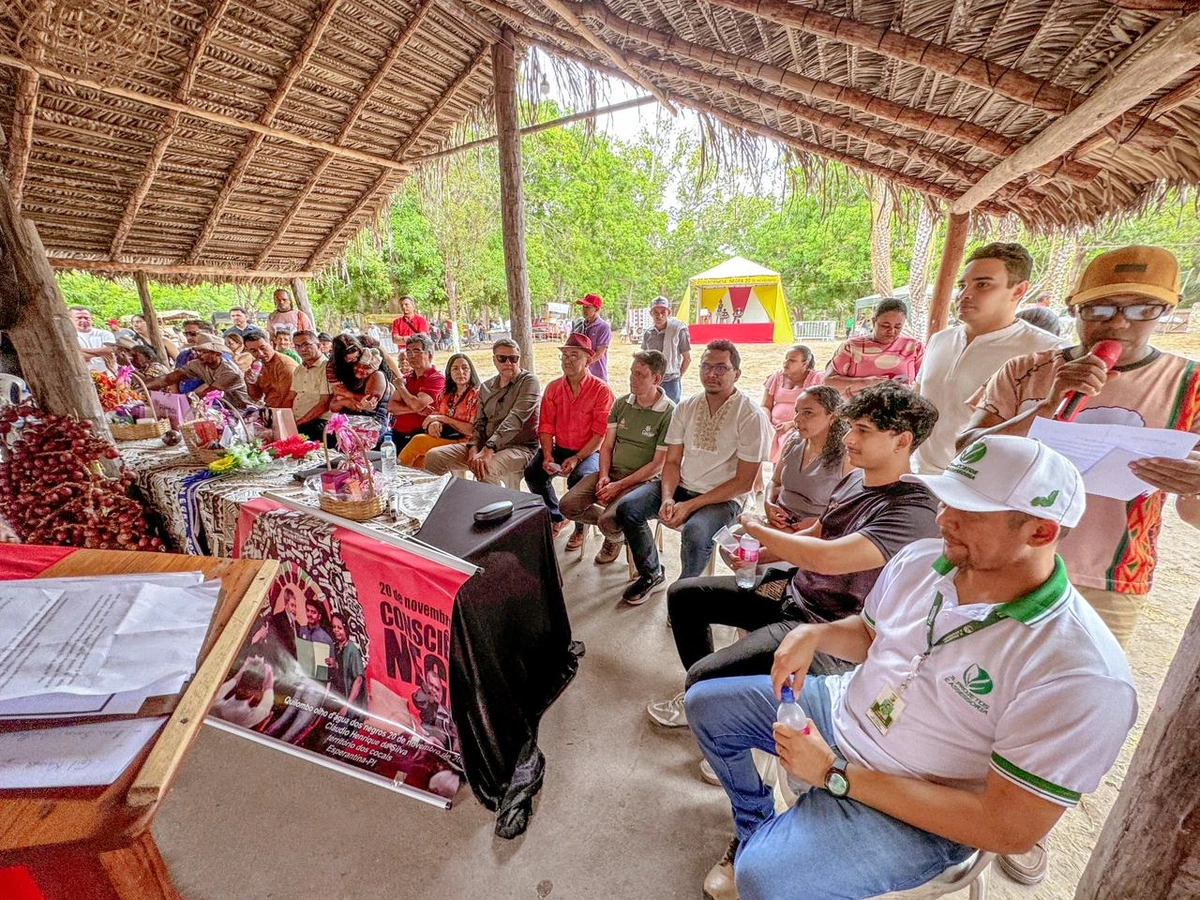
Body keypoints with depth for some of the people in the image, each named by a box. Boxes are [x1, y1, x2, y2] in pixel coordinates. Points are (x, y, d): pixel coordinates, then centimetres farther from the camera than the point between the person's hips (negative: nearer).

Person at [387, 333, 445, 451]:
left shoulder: (437, 378, -3)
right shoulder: (406, 378, 19)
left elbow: (417, 405, -16)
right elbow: (391, 406, 6)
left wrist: (400, 386, 2)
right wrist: (417, 410, -11)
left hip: (419, 435, -5)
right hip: (397, 434, 6)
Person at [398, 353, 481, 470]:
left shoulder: (476, 394, -3)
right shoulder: (444, 394, 15)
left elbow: (472, 430, -12)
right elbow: (431, 417, 14)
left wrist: (443, 418, -11)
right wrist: (433, 424, -11)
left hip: (461, 442, -5)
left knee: (418, 440, -18)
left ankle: (400, 467, 1)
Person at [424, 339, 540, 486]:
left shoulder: (529, 381, -6)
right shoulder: (486, 387, 13)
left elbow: (515, 420, -19)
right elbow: (479, 423, 12)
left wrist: (488, 449, -28)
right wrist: (474, 449, -9)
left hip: (519, 447, -6)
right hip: (486, 445, 6)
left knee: (485, 469, -37)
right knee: (433, 456, -6)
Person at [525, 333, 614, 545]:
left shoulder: (601, 390, -10)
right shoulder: (553, 388, 5)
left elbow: (601, 434, -15)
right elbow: (546, 426, 2)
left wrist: (577, 458, -24)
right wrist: (547, 455, -13)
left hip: (589, 451, -4)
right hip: (560, 448, 5)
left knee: (578, 478, -32)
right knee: (532, 472, -18)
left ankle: (581, 526, -1)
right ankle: (556, 517, 10)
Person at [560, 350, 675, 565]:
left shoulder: (669, 413, -11)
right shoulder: (621, 403, 8)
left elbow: (658, 465, -12)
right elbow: (607, 446, 11)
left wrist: (619, 486, -15)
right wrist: (604, 475, -7)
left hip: (642, 480, -6)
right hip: (611, 472, 6)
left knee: (609, 521, -28)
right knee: (568, 506, -11)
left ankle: (616, 538, 12)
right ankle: (614, 523, 16)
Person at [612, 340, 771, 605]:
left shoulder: (752, 416, -13)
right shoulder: (686, 407, 3)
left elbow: (743, 482, -14)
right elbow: (672, 461, 5)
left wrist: (691, 505, -19)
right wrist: (667, 498, -15)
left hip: (724, 498, -5)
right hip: (682, 486, 5)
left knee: (695, 532, -34)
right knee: (626, 508, -11)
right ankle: (651, 573, 14)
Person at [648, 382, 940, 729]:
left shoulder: (913, 511, -24)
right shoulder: (854, 479, 4)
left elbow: (826, 558, -35)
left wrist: (756, 528, -19)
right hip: (789, 588, 9)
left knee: (702, 680, -21)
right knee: (682, 594, 11)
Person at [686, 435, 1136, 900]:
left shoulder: (1082, 676, -27)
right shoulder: (919, 559, -9)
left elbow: (1009, 828, -23)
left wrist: (836, 773, -24)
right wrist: (813, 633, -13)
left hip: (917, 814, -6)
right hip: (842, 706, 6)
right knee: (707, 702, 9)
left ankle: (764, 844, 13)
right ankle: (757, 828, 32)